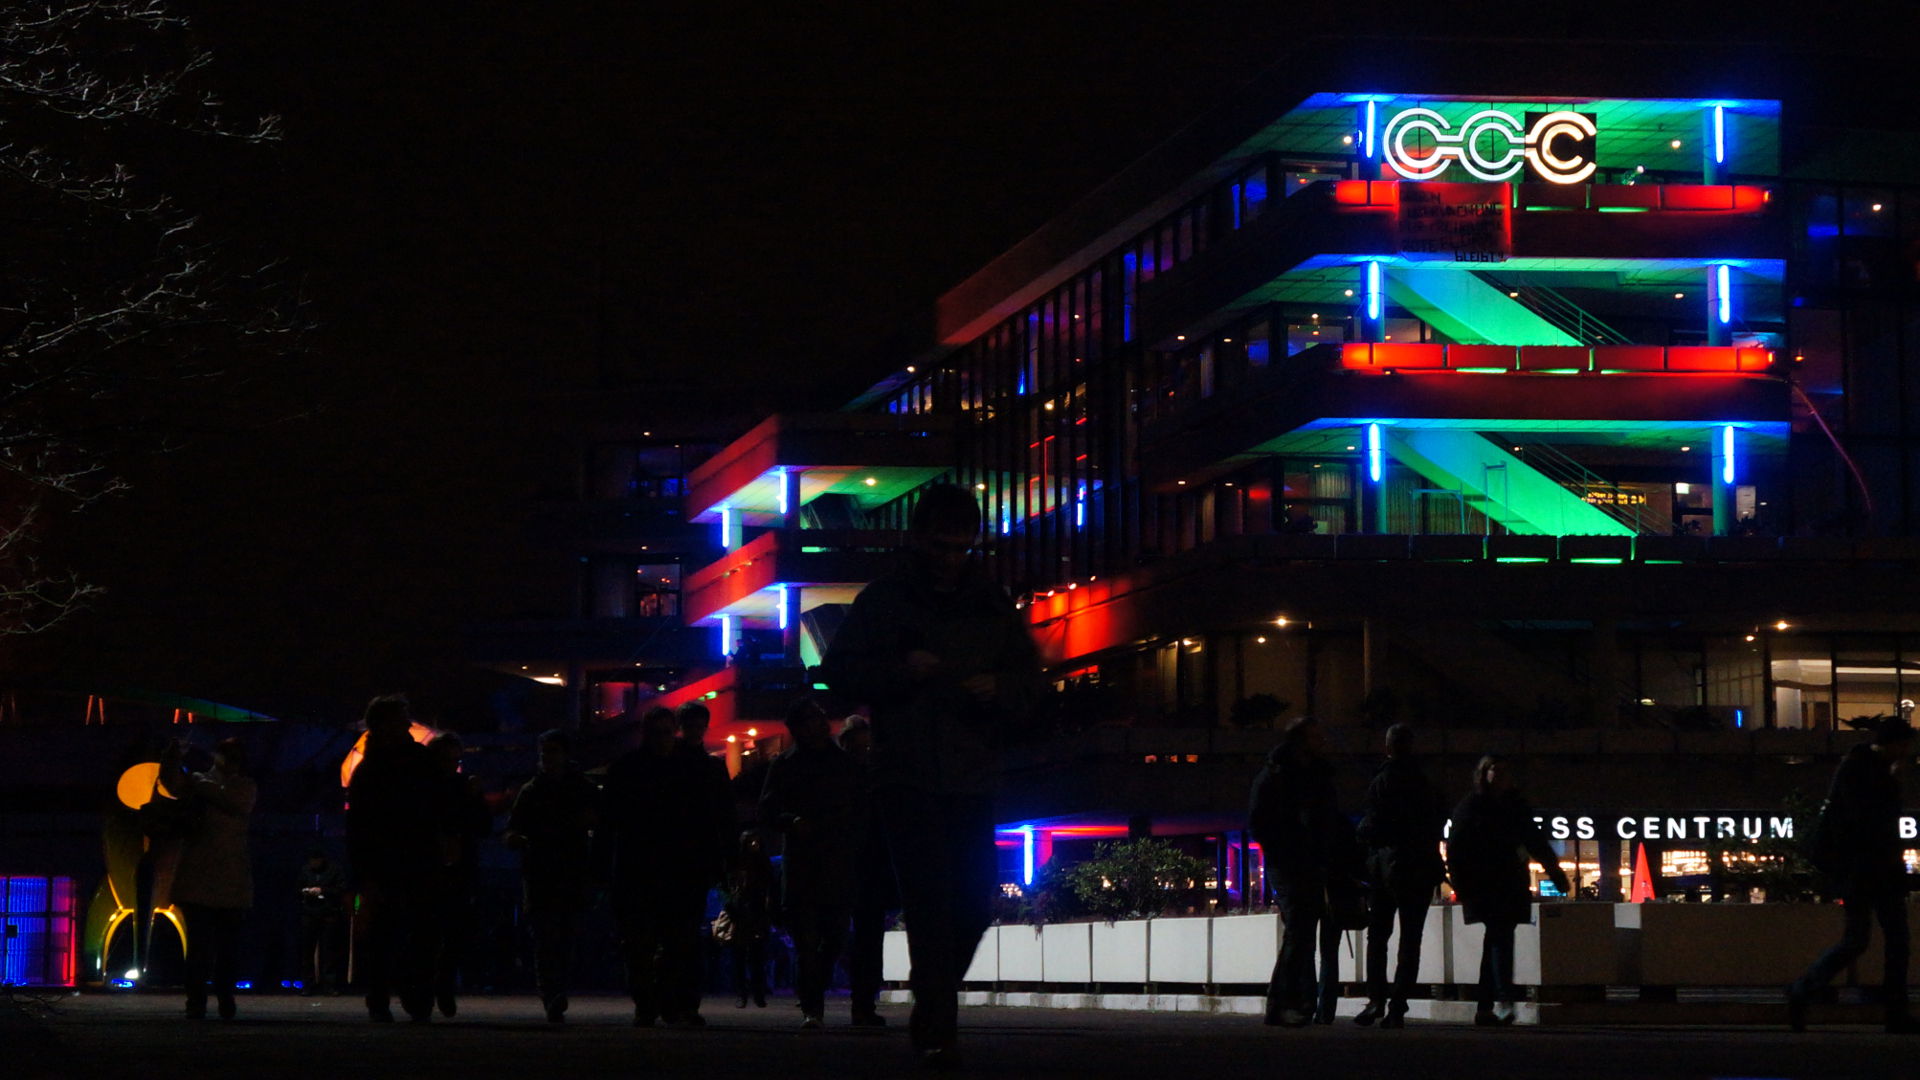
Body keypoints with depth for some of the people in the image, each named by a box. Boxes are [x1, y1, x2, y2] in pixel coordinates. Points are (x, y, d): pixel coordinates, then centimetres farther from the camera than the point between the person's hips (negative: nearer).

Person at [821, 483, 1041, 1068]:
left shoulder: (992, 604, 10)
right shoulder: (884, 598, 3)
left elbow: (1029, 679, 15)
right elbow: (838, 669, 3)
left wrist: (998, 687, -8)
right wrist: (900, 671, -14)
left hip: (972, 773, 4)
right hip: (906, 773, -4)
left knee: (973, 903, 2)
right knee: (930, 901, -12)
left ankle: (932, 1014, 22)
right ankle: (938, 1028, -13)